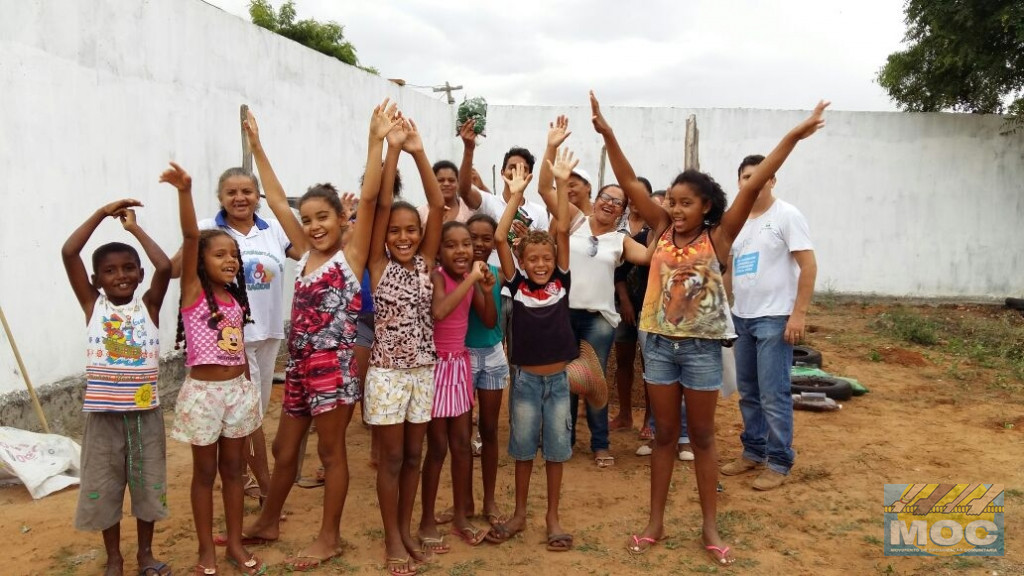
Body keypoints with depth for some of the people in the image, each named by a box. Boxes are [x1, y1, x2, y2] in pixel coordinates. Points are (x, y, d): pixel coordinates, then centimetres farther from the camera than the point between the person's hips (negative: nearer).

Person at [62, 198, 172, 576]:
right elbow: (68, 253, -10)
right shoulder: (92, 305, -1)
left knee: (148, 482, 12)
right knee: (104, 486, 11)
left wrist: (135, 227, -7)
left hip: (145, 411, 0)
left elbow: (165, 267, -18)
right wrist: (103, 213, -8)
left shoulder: (149, 305, -1)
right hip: (104, 413, 0)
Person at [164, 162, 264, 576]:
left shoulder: (235, 298, 7)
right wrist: (184, 192, -36)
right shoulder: (193, 291, -8)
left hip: (238, 389, 5)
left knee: (233, 468, 13)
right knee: (205, 472, 8)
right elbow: (190, 237, -23)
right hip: (203, 391, -5)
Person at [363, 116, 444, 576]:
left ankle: (406, 531, 28)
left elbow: (438, 206, -8)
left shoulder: (425, 263, 1)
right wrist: (392, 149, -20)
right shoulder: (379, 264, -5)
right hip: (387, 371, -3)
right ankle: (392, 539, 20)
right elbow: (382, 204, -15)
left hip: (423, 370, 3)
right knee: (391, 458, 7)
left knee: (413, 456, 14)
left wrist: (419, 152, -14)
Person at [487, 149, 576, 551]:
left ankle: (553, 517, 25)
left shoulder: (561, 281, -2)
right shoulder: (517, 285, -4)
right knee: (523, 447, 12)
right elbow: (500, 238, -12)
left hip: (558, 379, 1)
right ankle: (519, 514, 27)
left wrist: (562, 183, -14)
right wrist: (516, 195, -12)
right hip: (526, 379, -1)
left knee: (556, 447, 11)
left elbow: (562, 231, -8)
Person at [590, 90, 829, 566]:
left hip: (702, 347, -2)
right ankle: (656, 523, 24)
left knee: (702, 438, 11)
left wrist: (792, 137, -14)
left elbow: (753, 186, -11)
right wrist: (607, 134, -14)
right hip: (659, 343, 2)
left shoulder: (718, 236, -5)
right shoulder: (662, 229, 0)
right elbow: (629, 182, -5)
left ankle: (710, 528, 24)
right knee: (664, 435, 13)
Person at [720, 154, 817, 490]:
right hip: (740, 318, 7)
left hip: (774, 319, -7)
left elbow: (808, 266, -11)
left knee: (773, 395, -4)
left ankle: (779, 462, 8)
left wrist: (799, 313, -17)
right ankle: (753, 451, 26)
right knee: (748, 392, 13)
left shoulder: (786, 216, -6)